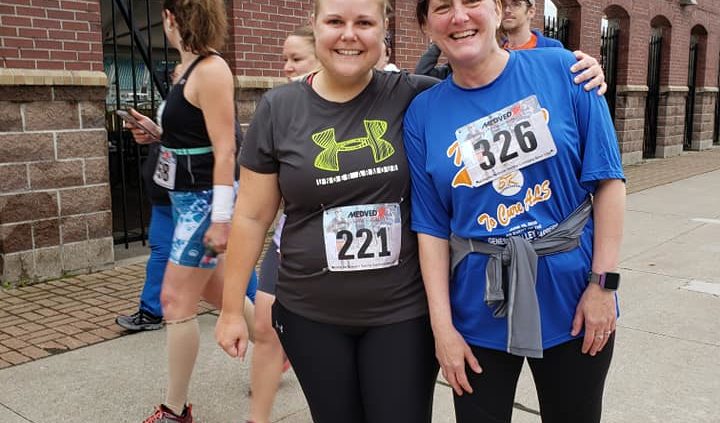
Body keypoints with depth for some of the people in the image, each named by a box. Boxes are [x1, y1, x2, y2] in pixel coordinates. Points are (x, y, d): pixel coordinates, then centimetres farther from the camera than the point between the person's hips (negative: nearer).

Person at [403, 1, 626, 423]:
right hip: (481, 310, 1)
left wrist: (603, 283, -9)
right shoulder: (423, 113, -2)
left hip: (571, 295, 0)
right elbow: (432, 227, -1)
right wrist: (442, 326, -5)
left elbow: (608, 180, -5)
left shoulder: (562, 69, -6)